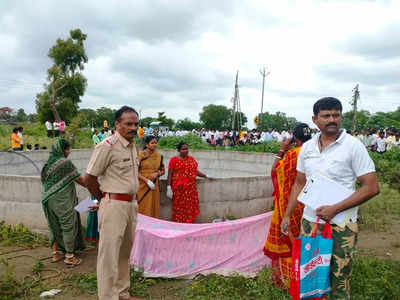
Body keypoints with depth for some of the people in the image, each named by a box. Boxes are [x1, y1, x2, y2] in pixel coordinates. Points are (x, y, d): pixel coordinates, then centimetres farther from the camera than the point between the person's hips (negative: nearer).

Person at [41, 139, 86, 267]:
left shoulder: (48, 163, 8)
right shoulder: (65, 162, -13)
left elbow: (43, 180, 12)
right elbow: (78, 179, -7)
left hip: (48, 198, 7)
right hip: (63, 200, -7)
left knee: (55, 226, 17)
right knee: (68, 225, 3)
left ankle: (56, 253, 28)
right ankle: (69, 256, 10)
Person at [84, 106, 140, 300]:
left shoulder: (132, 145, 11)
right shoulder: (107, 146, -14)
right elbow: (89, 178, -11)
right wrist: (103, 200, 3)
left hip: (131, 204, 9)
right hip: (114, 205, -8)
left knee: (125, 252, 18)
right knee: (109, 255, -1)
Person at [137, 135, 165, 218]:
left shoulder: (159, 155, 7)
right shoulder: (141, 155, -7)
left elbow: (163, 170, 14)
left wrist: (157, 174, -7)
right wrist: (147, 180, -17)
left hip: (154, 186, 4)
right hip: (143, 186, -4)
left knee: (154, 207, 7)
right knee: (143, 208, -1)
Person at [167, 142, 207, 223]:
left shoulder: (191, 159, 14)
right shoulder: (174, 160, 1)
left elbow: (195, 171, 19)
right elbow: (170, 174, -2)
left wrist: (205, 176, 11)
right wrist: (169, 187, -9)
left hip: (191, 188, 4)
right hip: (179, 188, -4)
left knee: (191, 208, 2)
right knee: (179, 208, -4)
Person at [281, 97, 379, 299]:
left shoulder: (353, 146, -9)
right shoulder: (307, 148, 4)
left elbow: (372, 187, -12)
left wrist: (335, 209, -18)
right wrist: (287, 215, 10)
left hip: (341, 225, -4)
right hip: (309, 221, 4)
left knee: (339, 281, 7)